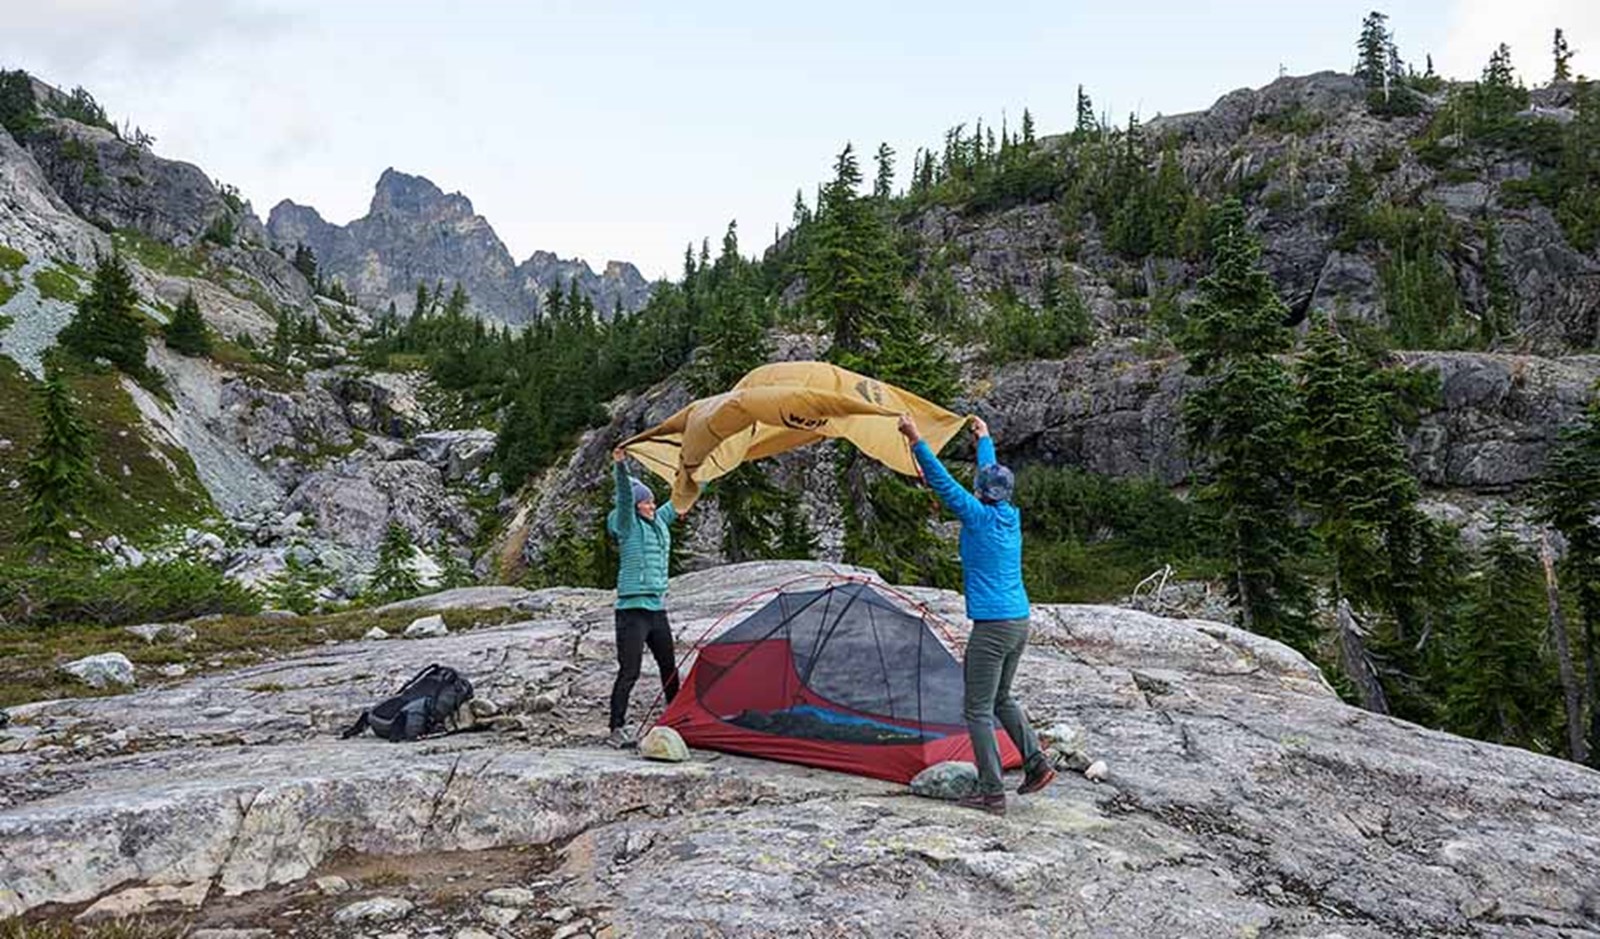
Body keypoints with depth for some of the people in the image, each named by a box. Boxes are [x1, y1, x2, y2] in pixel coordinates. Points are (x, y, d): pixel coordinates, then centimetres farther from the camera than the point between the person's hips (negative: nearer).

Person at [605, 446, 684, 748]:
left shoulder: (659, 522, 12)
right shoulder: (628, 526, -6)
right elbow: (624, 496, -23)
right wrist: (620, 467, -38)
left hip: (658, 610, 7)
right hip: (633, 610, -7)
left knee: (669, 669, 17)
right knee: (629, 672, -8)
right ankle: (617, 730, -2)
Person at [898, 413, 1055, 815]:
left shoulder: (980, 517, -12)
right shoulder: (1012, 517, 7)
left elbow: (943, 482, -13)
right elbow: (994, 475, 23)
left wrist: (916, 440, -10)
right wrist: (985, 439, 37)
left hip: (992, 626, -8)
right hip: (1020, 623, 8)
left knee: (978, 709, 0)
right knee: (1000, 698, 24)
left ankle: (992, 793, 3)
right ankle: (1037, 762, 20)